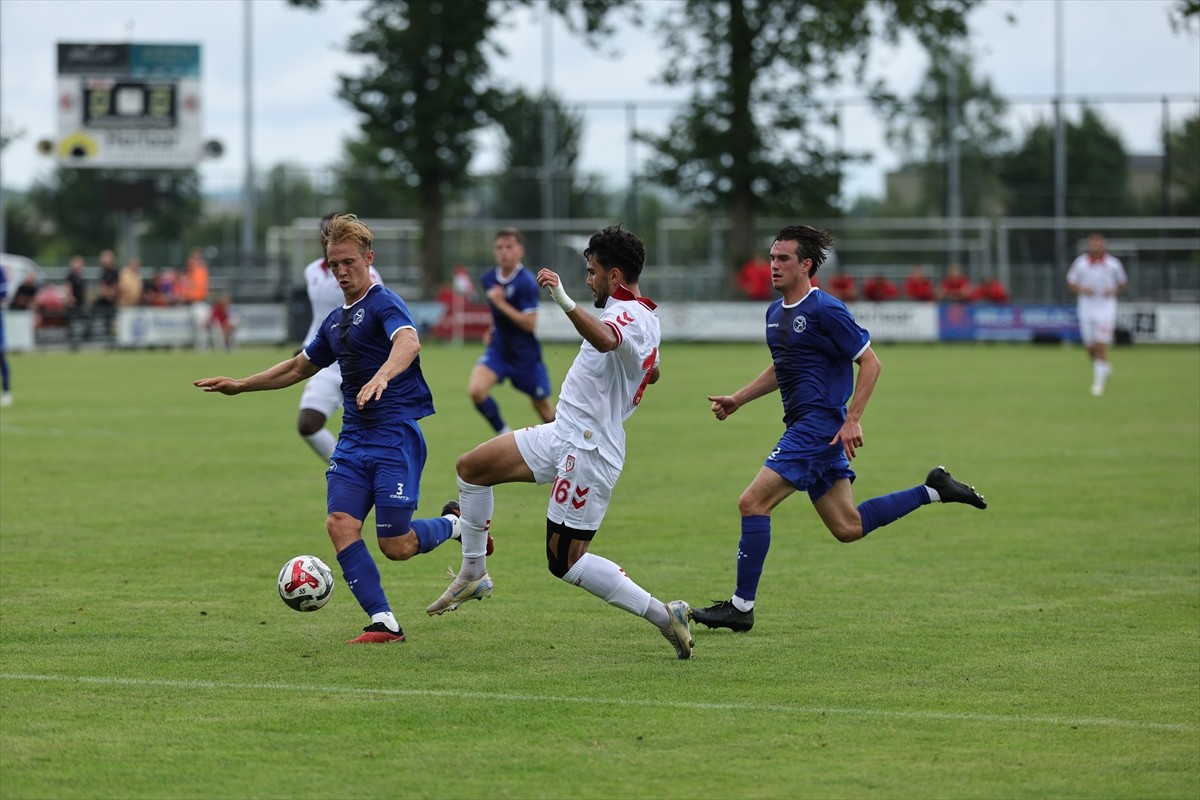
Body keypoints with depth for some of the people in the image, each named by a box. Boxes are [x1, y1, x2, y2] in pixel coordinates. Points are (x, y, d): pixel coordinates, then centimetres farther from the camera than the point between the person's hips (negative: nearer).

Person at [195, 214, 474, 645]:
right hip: (354, 436, 8)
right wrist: (240, 385, 30)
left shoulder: (384, 303, -10)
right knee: (340, 524, -11)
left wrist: (382, 376, -51)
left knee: (395, 546, -7)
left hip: (396, 435, -8)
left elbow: (408, 342, -32)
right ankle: (384, 622, -7)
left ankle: (456, 525, 24)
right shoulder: (336, 321, 16)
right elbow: (299, 366, 32)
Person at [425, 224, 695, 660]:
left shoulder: (630, 317, -20)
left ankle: (663, 615, -4)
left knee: (565, 561, -8)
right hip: (563, 434, 10)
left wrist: (564, 301, -60)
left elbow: (604, 339, -46)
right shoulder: (646, 320, 13)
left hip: (587, 450, -10)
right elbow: (651, 373, 34)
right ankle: (473, 575, 19)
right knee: (471, 466, 9)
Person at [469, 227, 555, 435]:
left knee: (544, 409, 9)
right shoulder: (488, 279, 0)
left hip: (525, 355, -5)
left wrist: (501, 303, -26)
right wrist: (494, 329, 7)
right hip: (498, 350, 5)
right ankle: (505, 436, -2)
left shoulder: (526, 283, -20)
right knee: (476, 390, -20)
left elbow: (530, 324, -24)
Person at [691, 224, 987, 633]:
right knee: (848, 527, 11)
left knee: (753, 503, -13)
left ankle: (741, 607, -8)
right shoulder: (776, 312, 14)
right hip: (804, 427, 9)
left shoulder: (825, 310, -13)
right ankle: (933, 490, 23)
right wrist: (737, 400, 19)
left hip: (820, 426, -9)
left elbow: (870, 363, -12)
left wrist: (853, 420, -19)